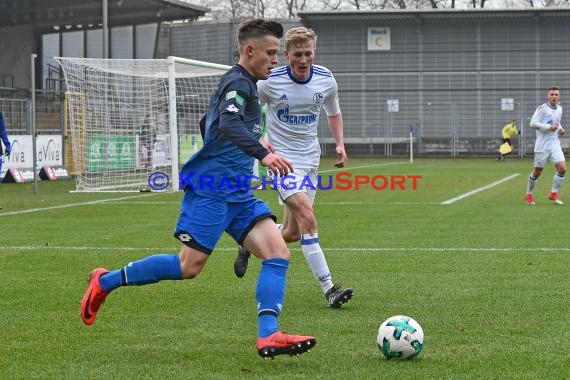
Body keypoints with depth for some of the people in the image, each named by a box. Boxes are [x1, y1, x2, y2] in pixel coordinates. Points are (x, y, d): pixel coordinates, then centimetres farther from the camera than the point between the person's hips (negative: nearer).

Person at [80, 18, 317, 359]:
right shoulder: (238, 82, -11)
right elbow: (228, 124, -33)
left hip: (237, 193, 9)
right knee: (189, 267, -6)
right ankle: (105, 281, 12)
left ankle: (268, 337, -16)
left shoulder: (245, 84, 19)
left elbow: (208, 126, 32)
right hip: (211, 188, -9)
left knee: (279, 254, -8)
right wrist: (262, 153, -45)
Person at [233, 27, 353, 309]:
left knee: (292, 233, 8)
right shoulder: (270, 82, -12)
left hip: (310, 159, 5)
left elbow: (333, 113, 18)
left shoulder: (326, 80, -1)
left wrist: (340, 144, 4)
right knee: (307, 218, -23)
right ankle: (328, 288, -22)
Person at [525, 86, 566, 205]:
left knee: (562, 168, -12)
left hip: (555, 144, 5)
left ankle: (554, 193, 2)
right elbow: (533, 123, -16)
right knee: (537, 172, 4)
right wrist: (549, 127, -21)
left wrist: (560, 129, 7)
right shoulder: (542, 108, -10)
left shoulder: (559, 109, 11)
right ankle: (529, 194, 24)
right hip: (542, 145, -5)